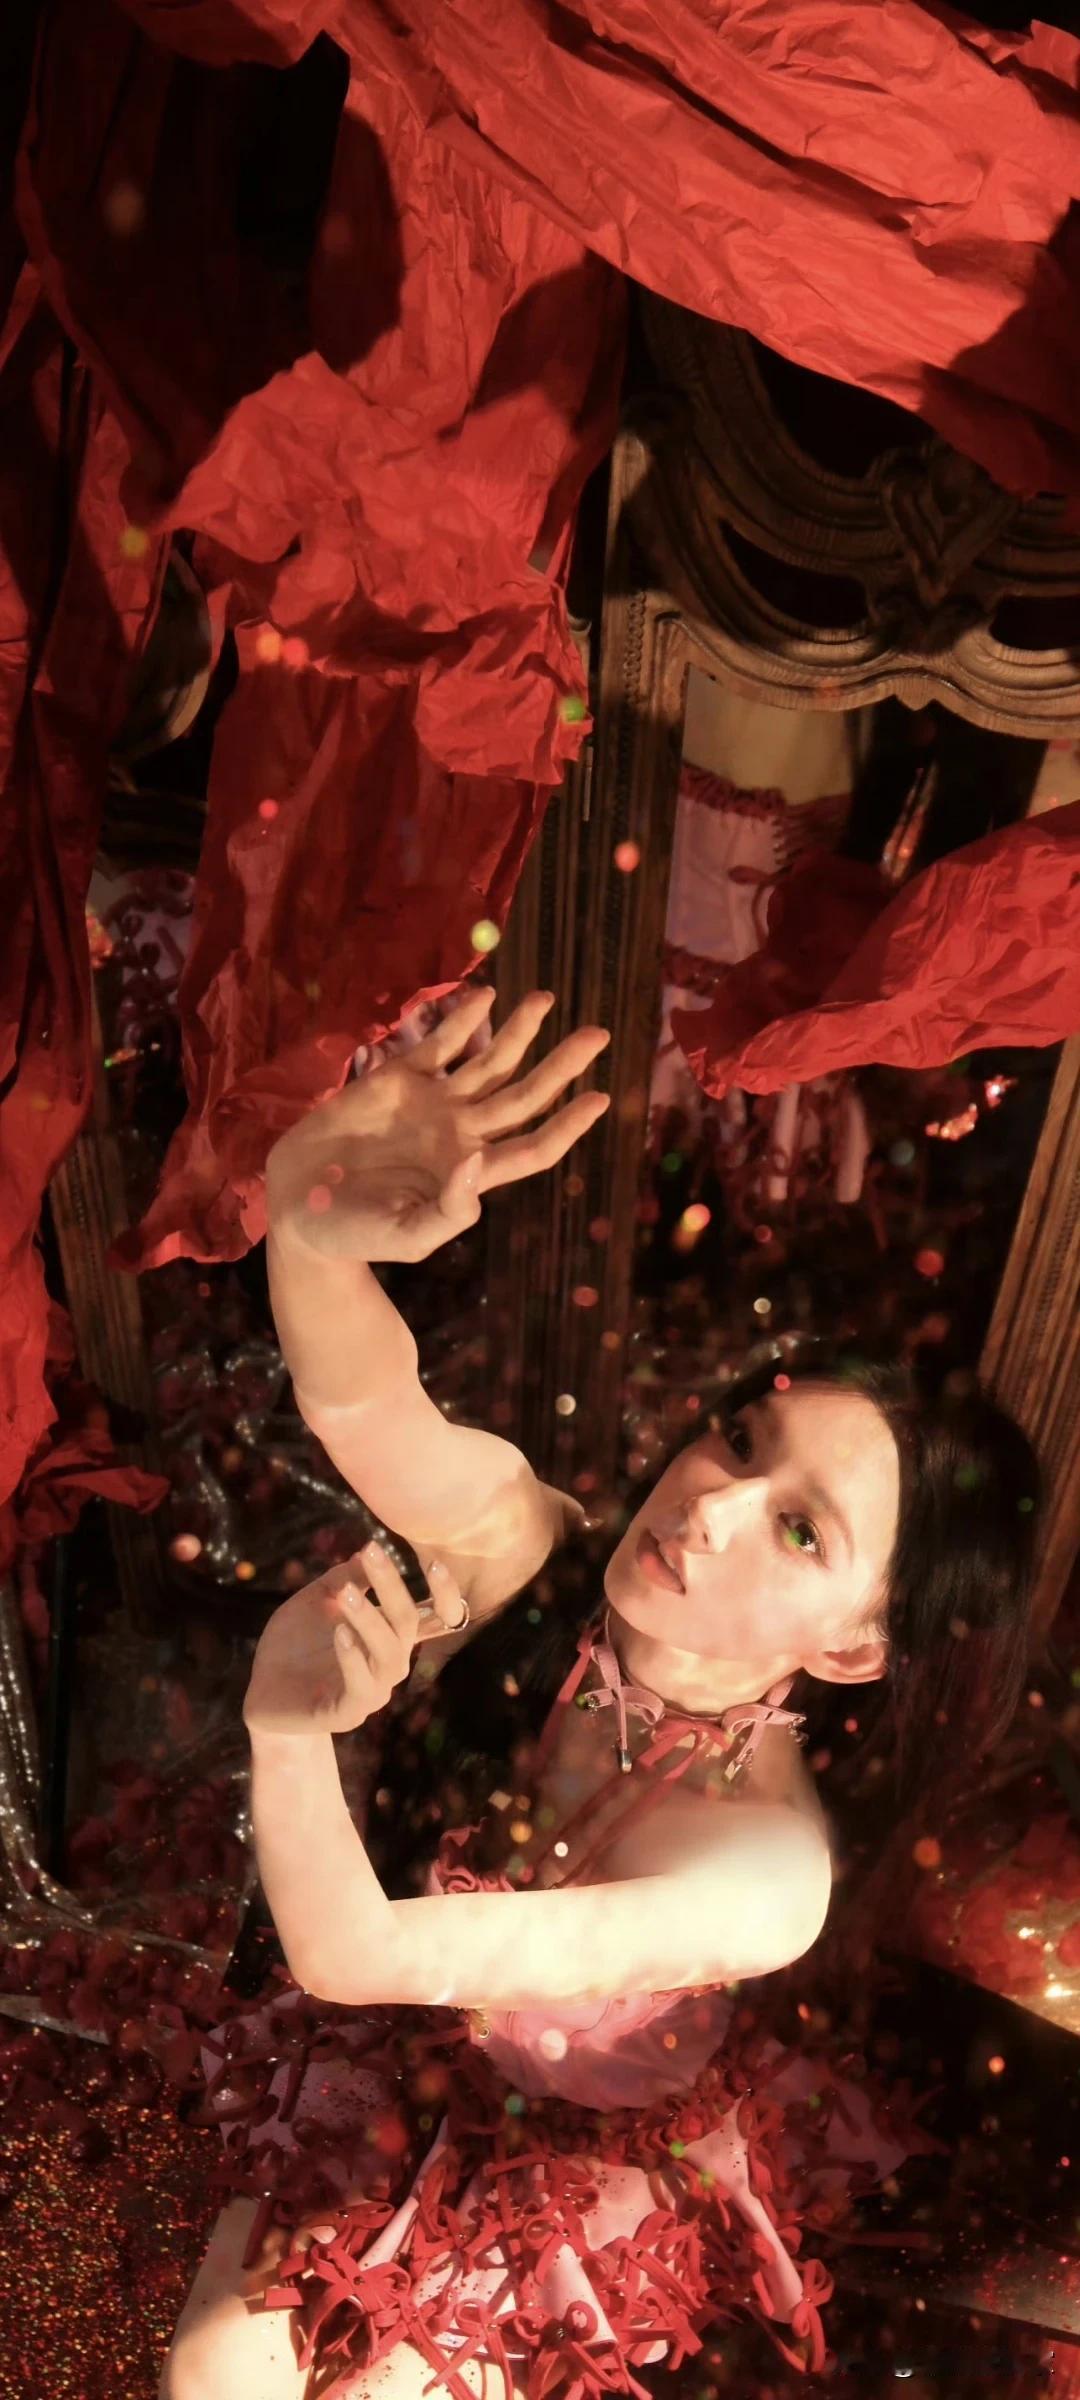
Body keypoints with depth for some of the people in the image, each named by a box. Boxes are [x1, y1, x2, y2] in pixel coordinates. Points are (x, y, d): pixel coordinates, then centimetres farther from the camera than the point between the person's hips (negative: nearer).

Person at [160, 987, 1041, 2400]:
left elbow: (354, 1952, -40)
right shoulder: (535, 1561, -27)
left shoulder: (767, 1869, -37)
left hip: (592, 2172, -2)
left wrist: (285, 1719, -52)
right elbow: (359, 1400, -47)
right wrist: (314, 1220, -64)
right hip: (395, 2081, 3)